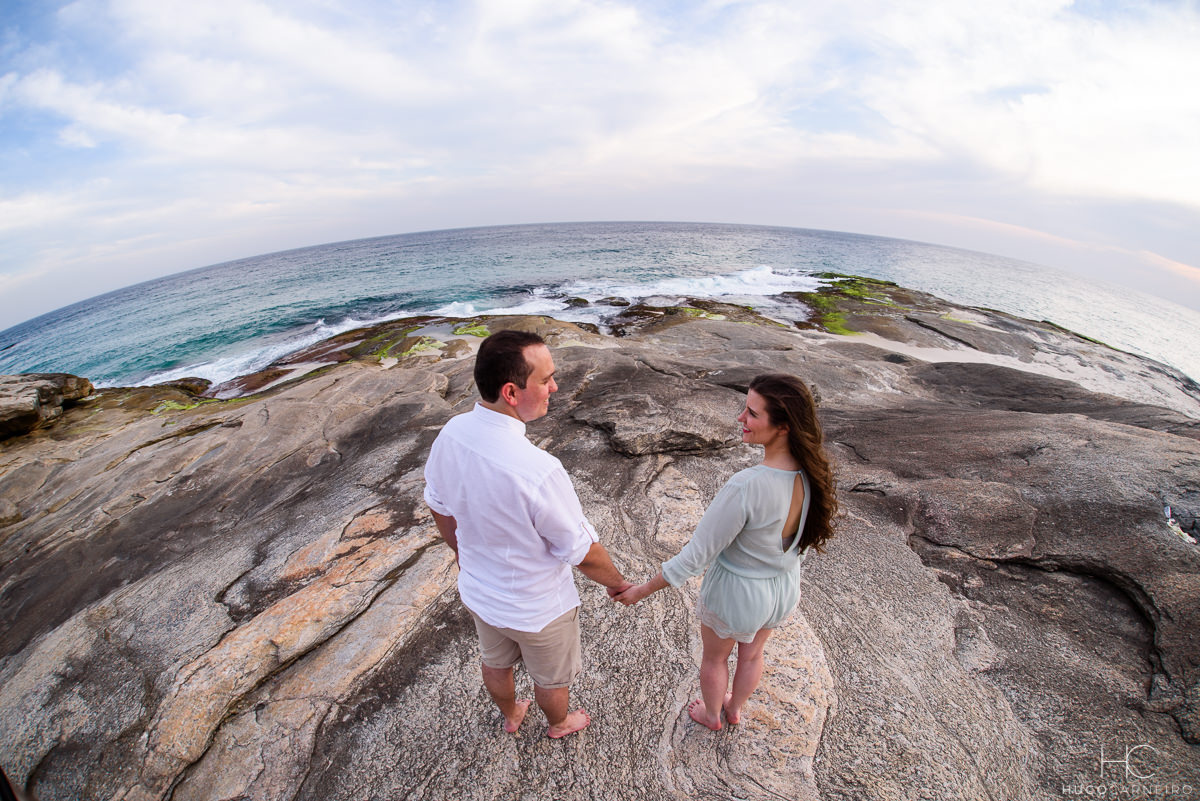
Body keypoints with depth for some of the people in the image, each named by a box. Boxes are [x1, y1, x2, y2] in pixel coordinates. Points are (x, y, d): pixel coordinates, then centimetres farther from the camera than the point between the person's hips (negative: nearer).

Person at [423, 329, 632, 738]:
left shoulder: (450, 434, -21)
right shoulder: (539, 471, -41)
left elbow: (438, 505, -2)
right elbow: (582, 552, -26)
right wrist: (616, 582, -5)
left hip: (478, 592, 6)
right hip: (537, 609, -5)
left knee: (495, 663, 34)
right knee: (552, 677, 28)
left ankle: (510, 716, 65)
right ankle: (559, 723, 60)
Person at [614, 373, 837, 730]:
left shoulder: (746, 486, -39)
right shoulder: (817, 474, -19)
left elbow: (696, 555, -31)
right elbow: (817, 532, 0)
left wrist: (643, 590, -18)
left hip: (736, 592, -5)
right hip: (786, 588, 6)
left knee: (715, 658, 28)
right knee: (751, 654, 33)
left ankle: (711, 715, 56)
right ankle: (735, 708, 61)